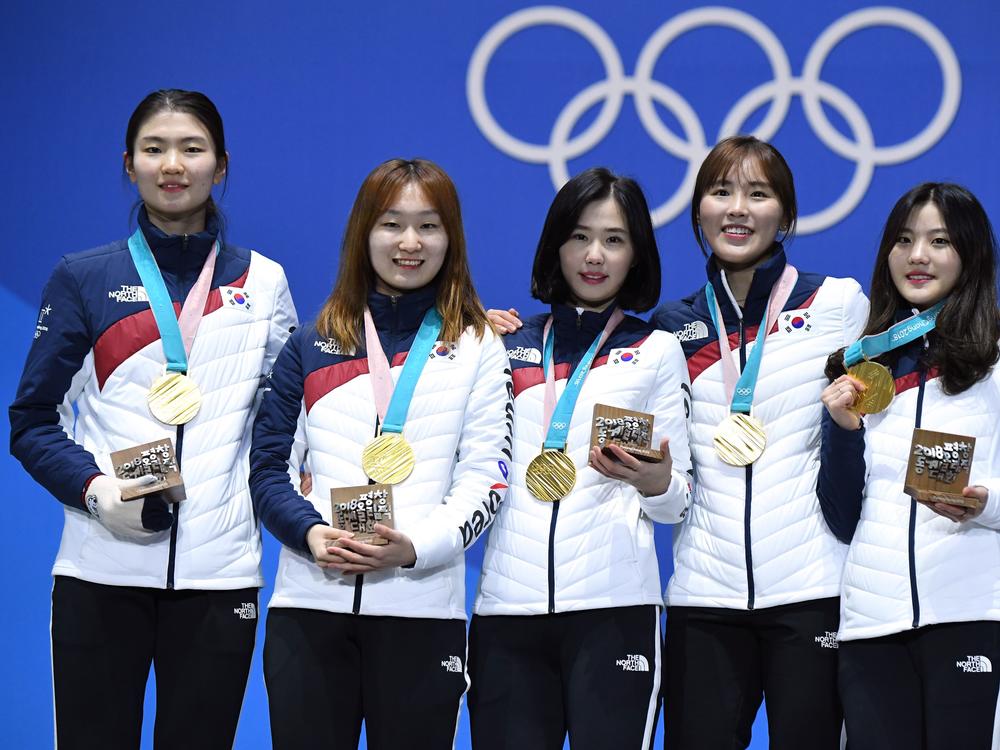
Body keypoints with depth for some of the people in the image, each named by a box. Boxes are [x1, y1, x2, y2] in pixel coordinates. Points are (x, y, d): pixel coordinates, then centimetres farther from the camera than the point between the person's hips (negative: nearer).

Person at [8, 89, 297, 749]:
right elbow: (32, 422, 5)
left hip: (220, 569, 1)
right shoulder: (83, 279, 6)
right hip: (103, 566, -1)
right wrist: (93, 489, -11)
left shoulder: (263, 282, 11)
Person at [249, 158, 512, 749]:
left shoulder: (478, 350, 8)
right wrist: (310, 532, -11)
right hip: (310, 605, 1)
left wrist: (417, 545, -17)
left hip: (423, 606, -1)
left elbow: (485, 479, 0)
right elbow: (269, 466, 10)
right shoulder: (313, 345, 13)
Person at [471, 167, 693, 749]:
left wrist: (654, 482, -14)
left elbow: (678, 502, 7)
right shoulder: (511, 344, 16)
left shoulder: (657, 351, 11)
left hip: (613, 605, -2)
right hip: (508, 602, 2)